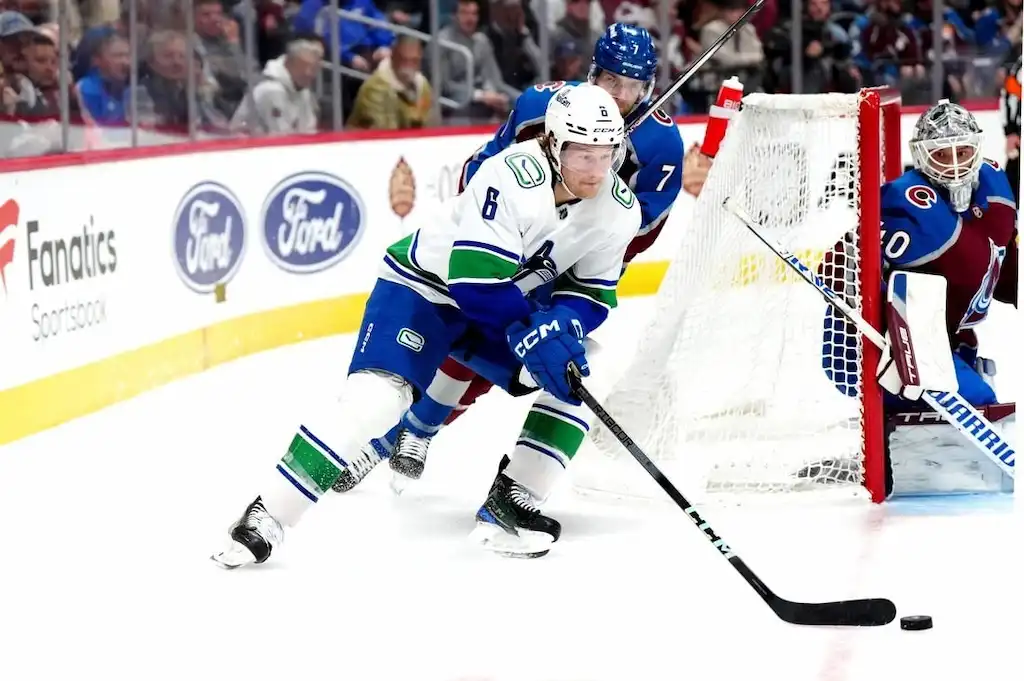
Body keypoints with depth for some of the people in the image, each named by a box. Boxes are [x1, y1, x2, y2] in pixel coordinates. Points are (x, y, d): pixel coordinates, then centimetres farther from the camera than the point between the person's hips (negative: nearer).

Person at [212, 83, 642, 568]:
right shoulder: (514, 178, -33)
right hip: (428, 283, -7)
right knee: (377, 394, -23)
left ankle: (510, 501, 4)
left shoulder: (619, 209, -12)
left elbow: (592, 292, -2)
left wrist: (563, 323, -23)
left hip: (512, 300, 7)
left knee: (569, 378, -8)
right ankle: (266, 519, -21)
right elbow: (475, 279, -33)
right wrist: (532, 332, -30)